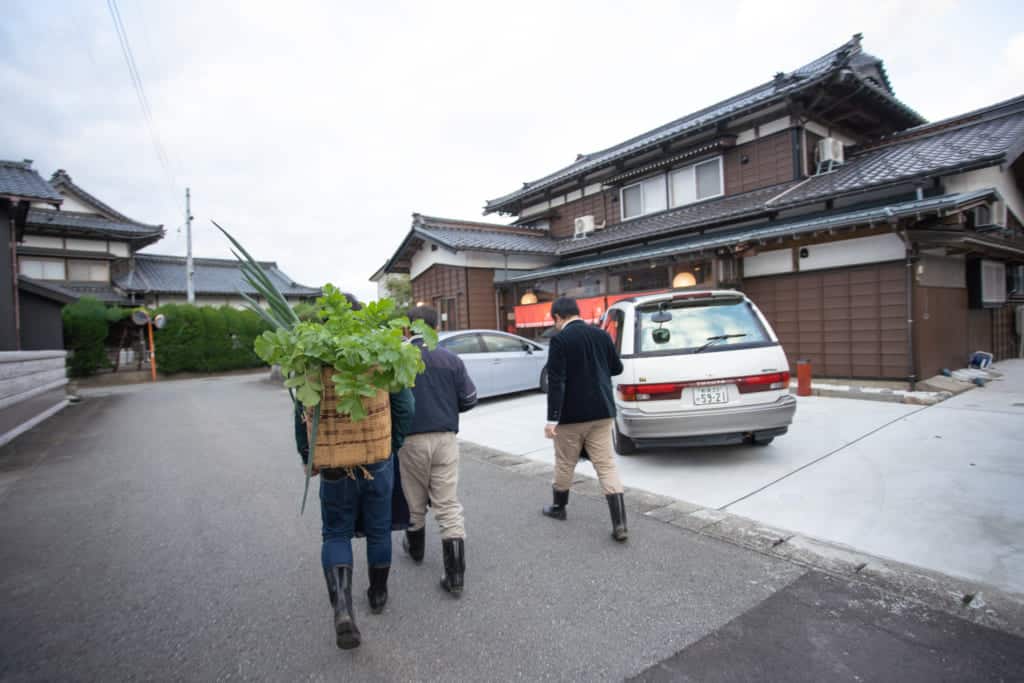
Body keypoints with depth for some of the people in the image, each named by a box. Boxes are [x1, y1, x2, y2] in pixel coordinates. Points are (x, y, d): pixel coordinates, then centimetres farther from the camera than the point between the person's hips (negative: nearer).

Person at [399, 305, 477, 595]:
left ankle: (416, 549, 44)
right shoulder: (451, 359, -3)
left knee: (415, 502, 19)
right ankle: (455, 575, 4)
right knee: (449, 505, 5)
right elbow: (469, 400, 0)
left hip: (411, 439, -1)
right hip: (445, 438, 1)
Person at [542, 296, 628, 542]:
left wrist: (552, 418, -18)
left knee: (565, 464, 15)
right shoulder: (601, 335, 3)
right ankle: (620, 524, 1)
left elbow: (556, 381, -19)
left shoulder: (560, 340, -14)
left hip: (571, 415, -4)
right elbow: (617, 368, 15)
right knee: (606, 466, 5)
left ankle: (558, 507, 35)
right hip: (601, 412, 5)